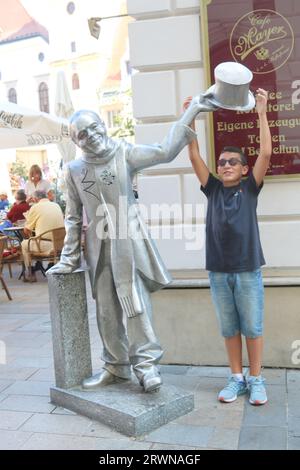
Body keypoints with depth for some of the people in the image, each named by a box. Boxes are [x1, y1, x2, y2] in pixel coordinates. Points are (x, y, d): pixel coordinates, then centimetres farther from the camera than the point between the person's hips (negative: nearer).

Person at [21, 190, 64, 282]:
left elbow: (26, 231, 2)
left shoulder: (35, 207, -4)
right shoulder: (57, 206, 9)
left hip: (46, 246, -5)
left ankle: (31, 275, 25)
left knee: (24, 244, 22)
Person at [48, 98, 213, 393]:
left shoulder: (124, 153, -2)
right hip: (99, 247, 4)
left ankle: (146, 363, 3)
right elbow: (73, 217, 10)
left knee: (134, 303, -6)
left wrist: (190, 113, -11)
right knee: (107, 310, 9)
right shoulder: (74, 170, 6)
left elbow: (164, 151, -10)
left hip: (128, 242, -3)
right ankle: (116, 366, 23)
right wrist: (69, 259, 9)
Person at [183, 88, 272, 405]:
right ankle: (236, 379, 24)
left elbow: (266, 154, -8)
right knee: (229, 329, 11)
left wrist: (261, 113, -8)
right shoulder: (213, 189, 7)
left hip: (248, 270, -2)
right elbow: (194, 157, 3)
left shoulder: (250, 188, 2)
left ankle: (256, 380, 20)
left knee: (252, 328, 6)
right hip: (218, 271, 2)